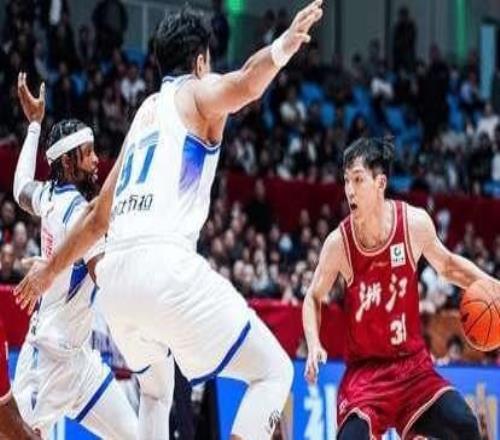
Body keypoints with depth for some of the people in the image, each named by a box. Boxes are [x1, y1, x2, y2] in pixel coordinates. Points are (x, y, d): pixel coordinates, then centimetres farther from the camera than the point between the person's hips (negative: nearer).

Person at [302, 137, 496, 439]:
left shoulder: (415, 223, -8)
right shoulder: (339, 243, -12)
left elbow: (446, 265, 13)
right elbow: (314, 299, 4)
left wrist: (487, 284, -4)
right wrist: (314, 345, -12)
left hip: (413, 363, 2)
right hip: (365, 369, -2)